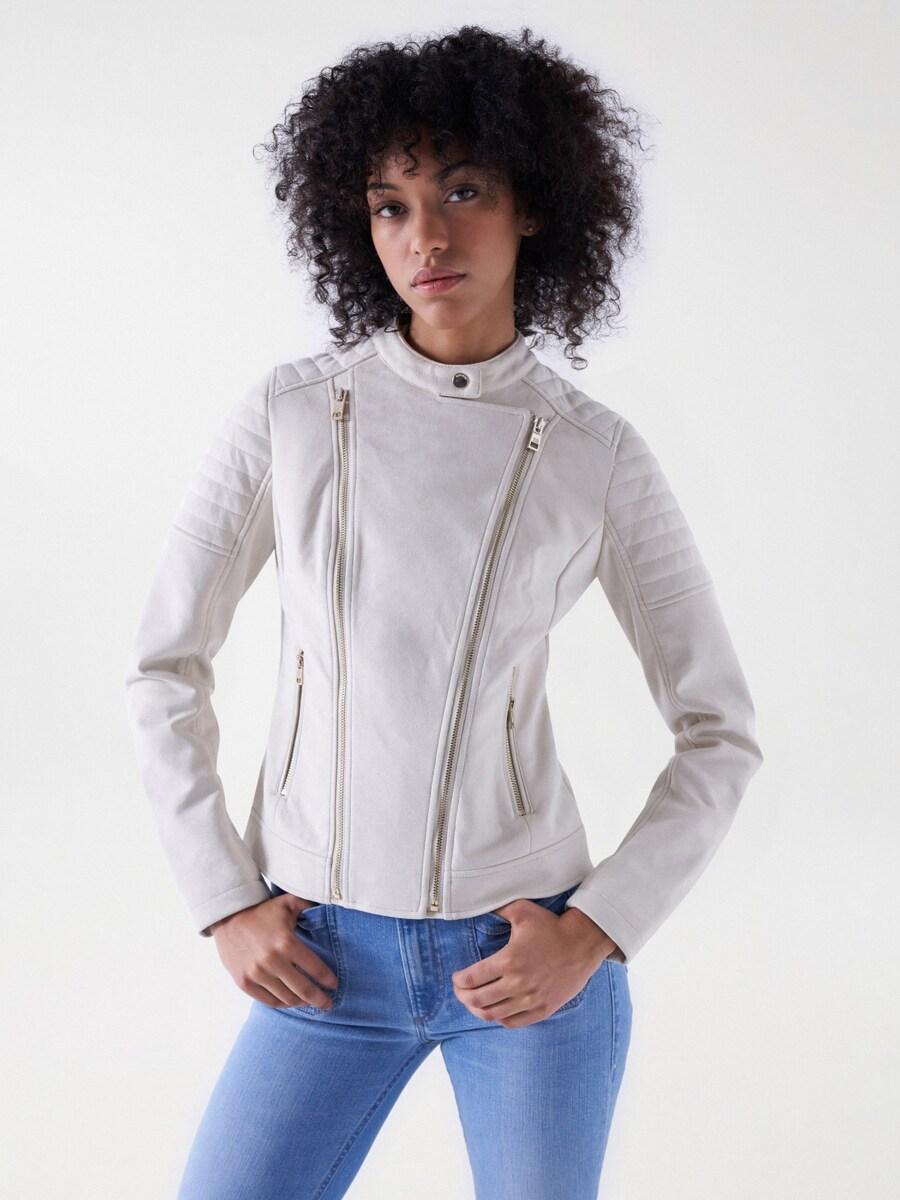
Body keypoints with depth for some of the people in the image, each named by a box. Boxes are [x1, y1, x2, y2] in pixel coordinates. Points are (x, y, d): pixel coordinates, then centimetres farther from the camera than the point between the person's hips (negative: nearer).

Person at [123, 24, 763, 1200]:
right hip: (324, 956, 1)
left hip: (528, 956, -1)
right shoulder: (287, 417, -4)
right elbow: (164, 667, 5)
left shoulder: (599, 456, -4)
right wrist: (226, 901, -1)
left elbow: (719, 731, 2)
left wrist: (596, 930, -7)